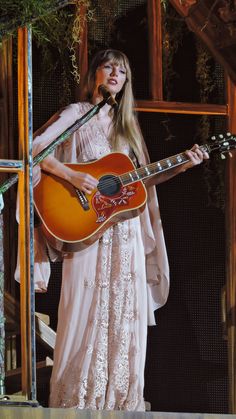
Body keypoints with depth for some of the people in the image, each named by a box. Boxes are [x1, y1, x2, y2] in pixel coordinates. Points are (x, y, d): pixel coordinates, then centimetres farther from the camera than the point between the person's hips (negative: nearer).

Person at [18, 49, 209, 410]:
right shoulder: (77, 115, 0)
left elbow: (144, 178, 18)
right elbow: (34, 149, -12)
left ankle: (120, 400, 8)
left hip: (126, 234, 5)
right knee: (86, 312, -7)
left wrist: (182, 166, 6)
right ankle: (76, 400, -2)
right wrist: (72, 176, -21)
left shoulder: (127, 125, 16)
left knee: (125, 315, 3)